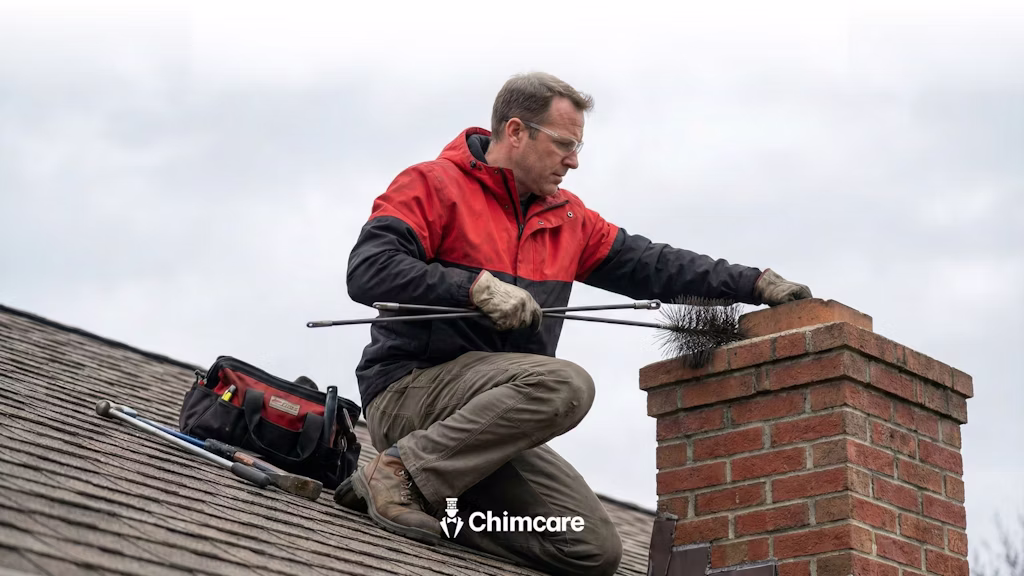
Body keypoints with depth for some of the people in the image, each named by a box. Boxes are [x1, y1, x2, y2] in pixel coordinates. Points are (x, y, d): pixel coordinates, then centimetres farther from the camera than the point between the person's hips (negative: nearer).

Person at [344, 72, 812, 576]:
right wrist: (477, 288, -23)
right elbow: (369, 271, -16)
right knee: (565, 384, -32)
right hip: (409, 388, -8)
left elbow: (652, 265, 18)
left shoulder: (566, 218, 18)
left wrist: (757, 284, 11)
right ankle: (402, 472, -23)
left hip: (486, 424, 8)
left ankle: (436, 502, 2)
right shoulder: (432, 185, -3)